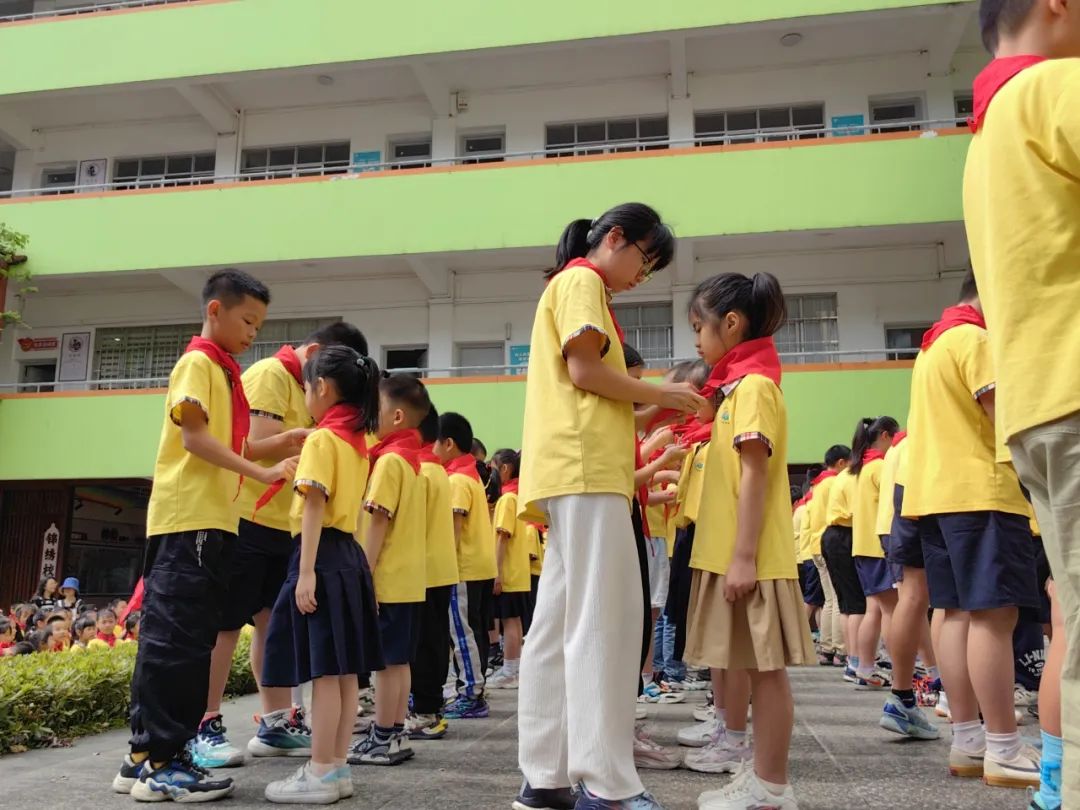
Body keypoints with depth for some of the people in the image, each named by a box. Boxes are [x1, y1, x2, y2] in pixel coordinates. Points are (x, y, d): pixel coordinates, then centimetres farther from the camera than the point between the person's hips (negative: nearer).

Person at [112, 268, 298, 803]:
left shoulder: (224, 372, 21)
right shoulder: (198, 363, -6)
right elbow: (194, 438, -16)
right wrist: (263, 473, -18)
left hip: (210, 521, 10)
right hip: (188, 520, -10)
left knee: (188, 644, 11)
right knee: (174, 643, -6)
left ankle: (149, 756, 18)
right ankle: (158, 762, 1)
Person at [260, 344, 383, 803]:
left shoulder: (321, 439, -10)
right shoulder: (357, 440, 15)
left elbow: (315, 507, -17)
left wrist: (306, 571, -19)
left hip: (323, 554, -9)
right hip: (349, 554, 9)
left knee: (323, 670, -5)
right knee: (344, 671, 9)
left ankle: (320, 775, 1)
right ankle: (337, 768, 15)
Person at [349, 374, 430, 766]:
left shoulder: (389, 459, -13)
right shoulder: (410, 458, 14)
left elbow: (377, 521, -18)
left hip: (388, 578, -9)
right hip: (409, 578, 9)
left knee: (386, 661, -1)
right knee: (399, 660, 13)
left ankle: (383, 740, 8)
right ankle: (396, 735, 21)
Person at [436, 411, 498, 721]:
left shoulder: (457, 479, -13)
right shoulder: (471, 475, 16)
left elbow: (454, 527, -18)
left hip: (465, 568, -9)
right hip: (482, 566, 9)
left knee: (464, 633, -3)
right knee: (474, 632, 12)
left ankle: (472, 697, 2)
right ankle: (472, 692, 18)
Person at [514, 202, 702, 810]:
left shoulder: (578, 286, 29)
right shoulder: (582, 280, 1)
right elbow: (584, 370, -13)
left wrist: (651, 408, 14)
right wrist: (658, 394, -3)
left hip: (578, 469, 10)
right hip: (585, 467, -10)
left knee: (560, 623, 6)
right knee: (603, 619, -10)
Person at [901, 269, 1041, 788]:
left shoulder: (933, 346, 23)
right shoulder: (973, 339, -8)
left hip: (938, 492, 10)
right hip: (979, 492, -10)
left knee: (958, 613, 7)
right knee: (994, 614, -9)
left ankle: (967, 741, 10)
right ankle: (1004, 751, -7)